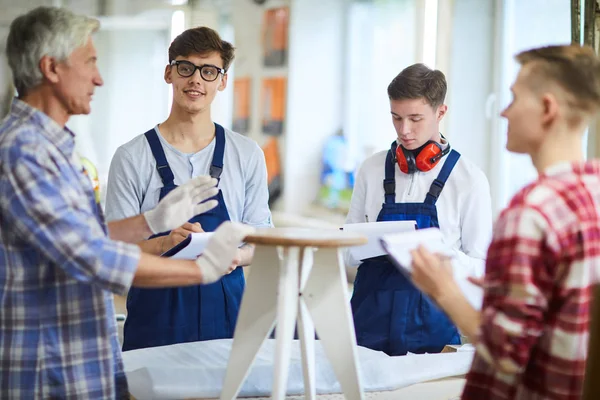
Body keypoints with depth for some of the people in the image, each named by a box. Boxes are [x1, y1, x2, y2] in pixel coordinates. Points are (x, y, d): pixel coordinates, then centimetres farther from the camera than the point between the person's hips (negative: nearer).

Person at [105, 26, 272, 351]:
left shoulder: (247, 154, 6)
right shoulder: (132, 157, -2)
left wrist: (235, 256, -13)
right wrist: (166, 243, -23)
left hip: (226, 307, 2)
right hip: (155, 313, -2)